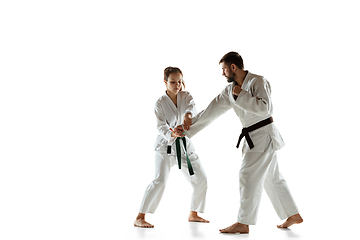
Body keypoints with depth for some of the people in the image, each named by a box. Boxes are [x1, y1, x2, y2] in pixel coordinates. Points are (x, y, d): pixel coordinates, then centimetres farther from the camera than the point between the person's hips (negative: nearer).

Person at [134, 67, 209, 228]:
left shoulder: (186, 96, 1)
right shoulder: (160, 103, -8)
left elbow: (191, 105, -22)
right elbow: (161, 126, -16)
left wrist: (188, 114, -46)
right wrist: (171, 134, -38)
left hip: (184, 145, 5)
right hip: (165, 146, -5)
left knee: (201, 180, 7)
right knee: (160, 180, -20)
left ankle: (193, 214, 27)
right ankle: (140, 218, -15)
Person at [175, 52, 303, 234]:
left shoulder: (257, 81, -15)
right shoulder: (230, 90, 8)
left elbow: (264, 108, -28)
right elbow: (211, 112, 7)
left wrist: (241, 95, -21)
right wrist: (187, 128, 3)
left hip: (264, 135, -9)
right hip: (252, 137, 9)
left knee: (248, 176, -11)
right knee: (272, 178, 15)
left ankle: (243, 223, -4)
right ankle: (293, 215, 27)